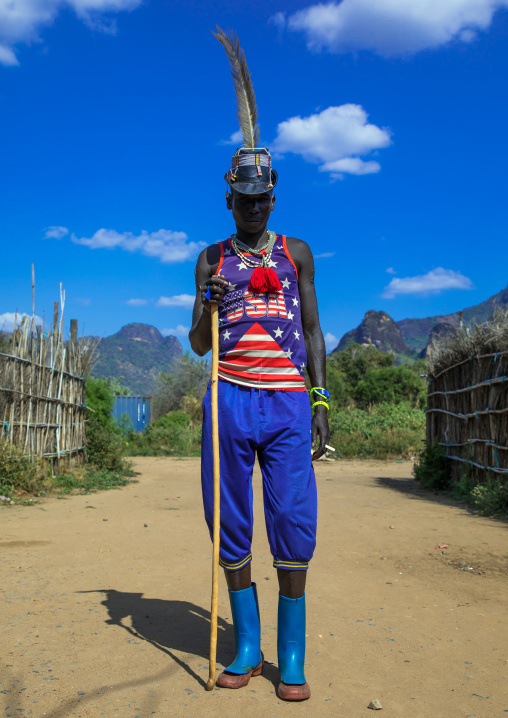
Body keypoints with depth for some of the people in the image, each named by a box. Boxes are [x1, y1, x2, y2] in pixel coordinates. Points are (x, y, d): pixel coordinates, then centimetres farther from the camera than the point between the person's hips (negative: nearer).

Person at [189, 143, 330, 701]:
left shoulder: (296, 253, 15)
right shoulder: (212, 260, 15)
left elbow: (312, 329, 12)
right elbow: (199, 344, 13)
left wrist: (321, 402, 3)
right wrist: (207, 308, -9)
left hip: (288, 402, -1)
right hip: (230, 398, 1)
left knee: (292, 523, -6)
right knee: (229, 522, 2)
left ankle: (292, 658, 7)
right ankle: (247, 646, 18)